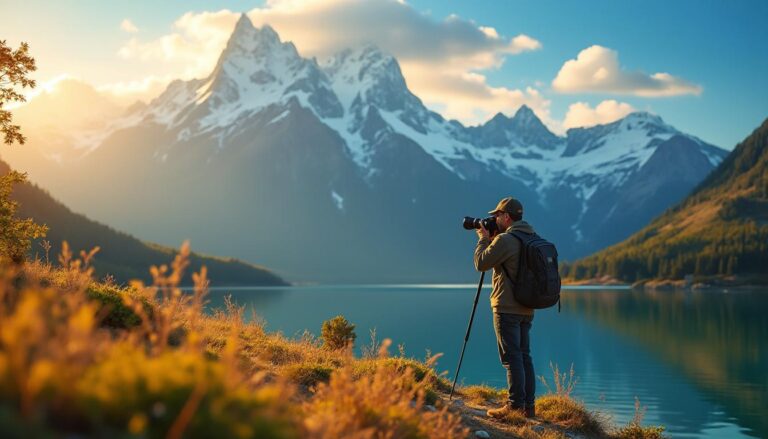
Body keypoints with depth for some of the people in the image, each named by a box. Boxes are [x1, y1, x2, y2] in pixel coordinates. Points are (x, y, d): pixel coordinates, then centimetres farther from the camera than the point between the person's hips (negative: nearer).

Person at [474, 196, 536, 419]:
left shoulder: (505, 240, -14)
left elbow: (481, 263, -7)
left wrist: (483, 239, 6)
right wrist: (491, 239, 18)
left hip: (507, 308, -8)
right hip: (526, 309, 8)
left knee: (512, 357, -5)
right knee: (524, 356, 11)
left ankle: (515, 405, -4)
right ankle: (528, 406, 13)